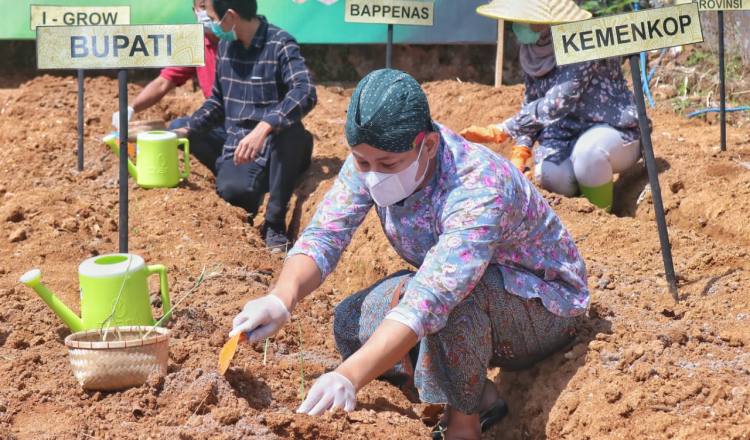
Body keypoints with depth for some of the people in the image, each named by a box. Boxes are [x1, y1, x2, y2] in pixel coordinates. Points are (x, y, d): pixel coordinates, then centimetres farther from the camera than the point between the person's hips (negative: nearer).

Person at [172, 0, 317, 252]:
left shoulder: (280, 45, -11)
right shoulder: (225, 46, 10)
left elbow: (306, 94, -29)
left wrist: (263, 129, -41)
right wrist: (184, 131, 9)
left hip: (279, 150, -3)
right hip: (238, 149, 3)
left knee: (290, 128, -39)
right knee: (232, 189, -33)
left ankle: (275, 223, -24)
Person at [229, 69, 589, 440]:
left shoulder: (479, 188, -38)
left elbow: (431, 298, -49)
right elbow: (323, 235, -20)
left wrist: (349, 377, -59)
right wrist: (281, 298, -42)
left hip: (547, 308, -7)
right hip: (476, 314, 7)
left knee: (452, 294, -38)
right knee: (349, 321, -12)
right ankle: (478, 396, 1)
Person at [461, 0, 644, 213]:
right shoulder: (530, 51, -1)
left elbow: (557, 102, -31)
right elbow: (531, 105, 9)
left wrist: (500, 131, -30)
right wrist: (519, 152, -7)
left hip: (614, 131, -5)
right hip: (567, 133, 5)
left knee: (588, 150, -38)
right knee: (549, 173, -27)